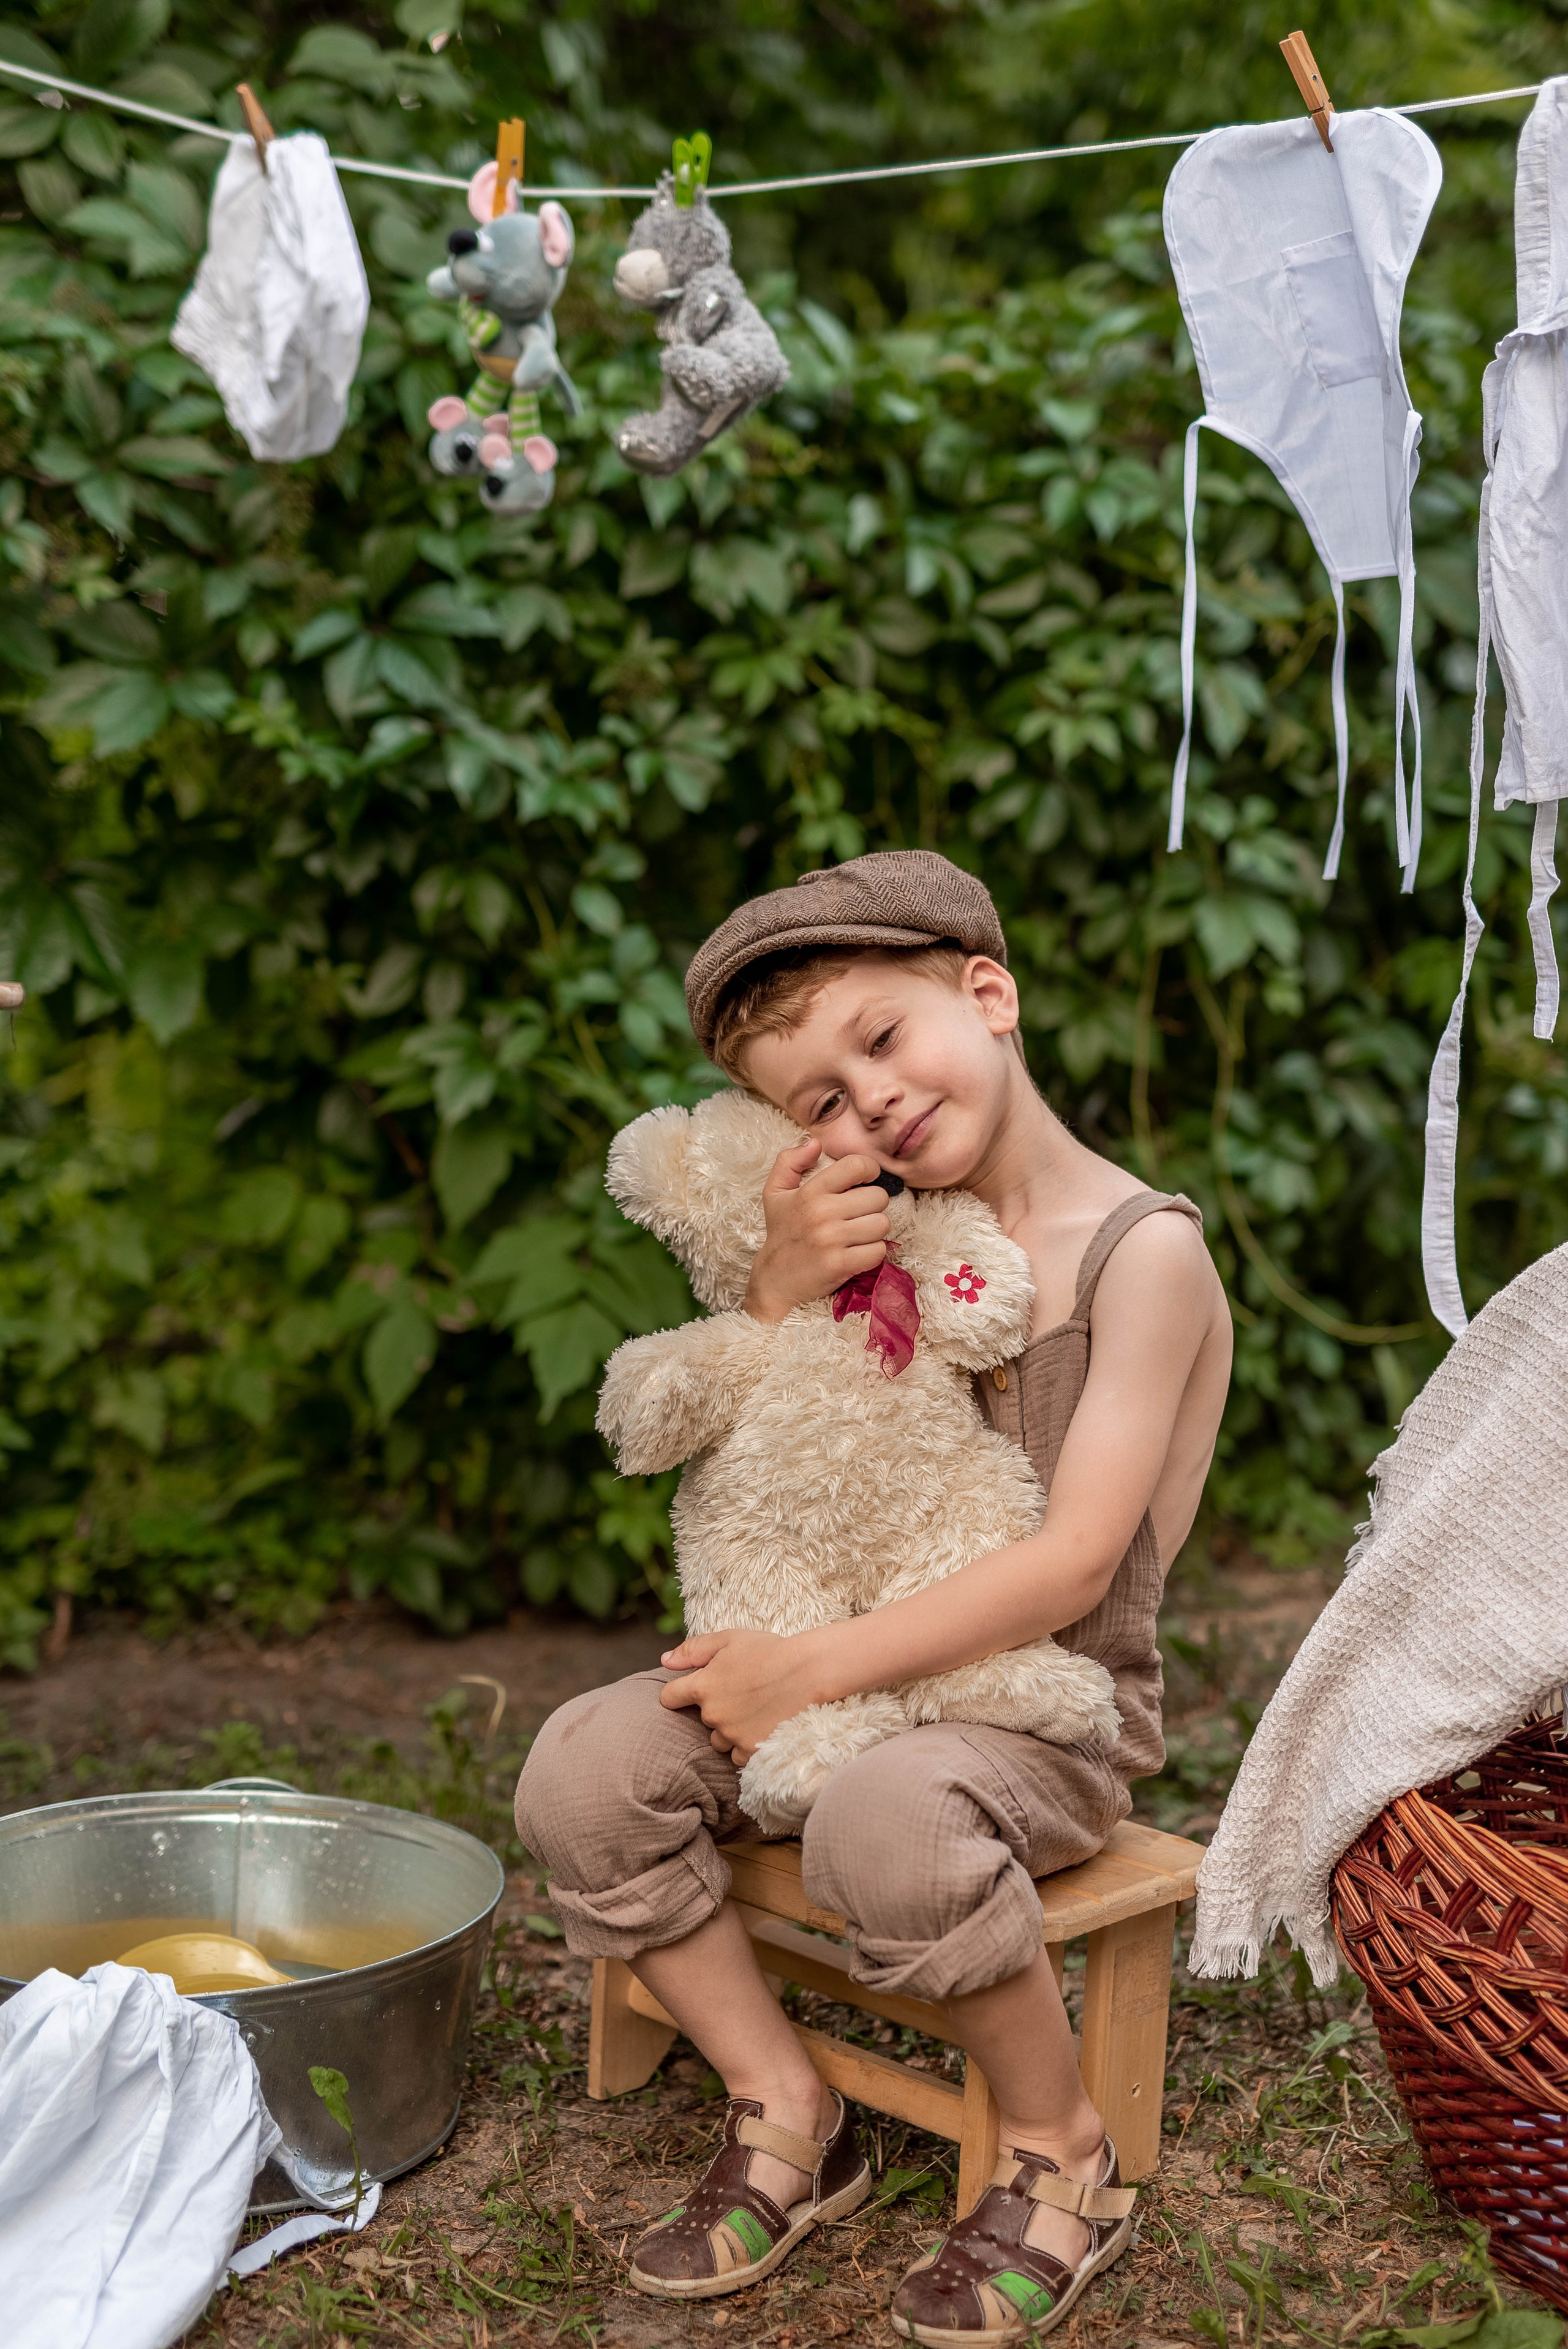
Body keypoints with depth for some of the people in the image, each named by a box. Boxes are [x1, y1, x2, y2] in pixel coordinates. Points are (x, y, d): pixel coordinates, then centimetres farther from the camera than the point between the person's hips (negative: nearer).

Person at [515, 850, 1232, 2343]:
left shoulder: (1144, 1251, -12)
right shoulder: (890, 1240, 8)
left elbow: (1072, 1564, -19)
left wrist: (813, 1666, -22)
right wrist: (777, 1294, -10)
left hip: (1053, 1707, -6)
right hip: (863, 1683, 6)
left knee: (886, 1821, -37)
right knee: (583, 1769, -14)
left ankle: (1062, 2159, -9)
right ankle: (787, 2115, 1)